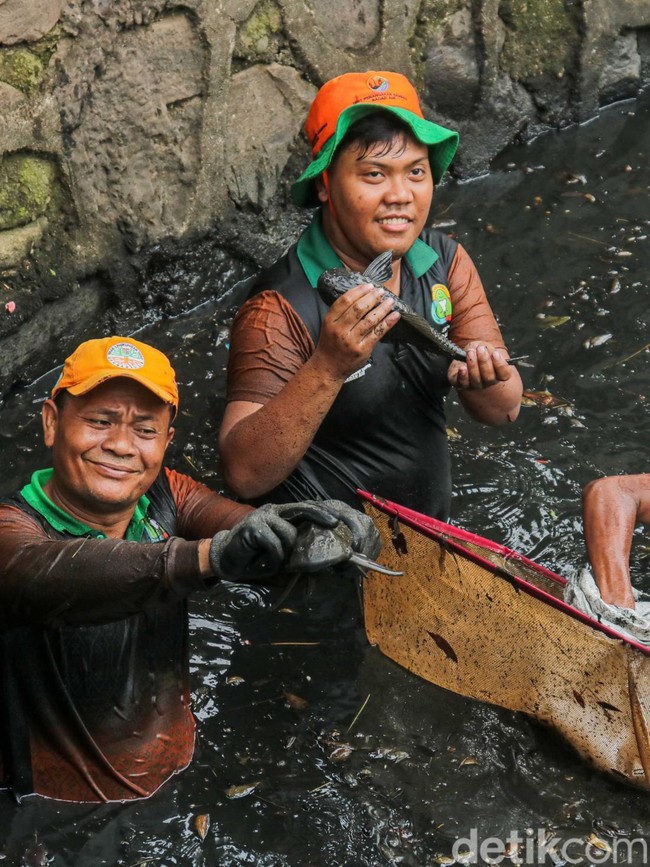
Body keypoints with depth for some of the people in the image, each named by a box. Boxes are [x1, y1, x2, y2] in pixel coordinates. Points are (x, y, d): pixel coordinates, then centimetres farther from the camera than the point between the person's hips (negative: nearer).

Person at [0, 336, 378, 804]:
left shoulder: (165, 496, 2)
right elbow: (45, 575, -38)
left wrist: (333, 532, -38)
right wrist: (210, 555, -53)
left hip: (180, 779, 5)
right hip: (63, 811, -4)